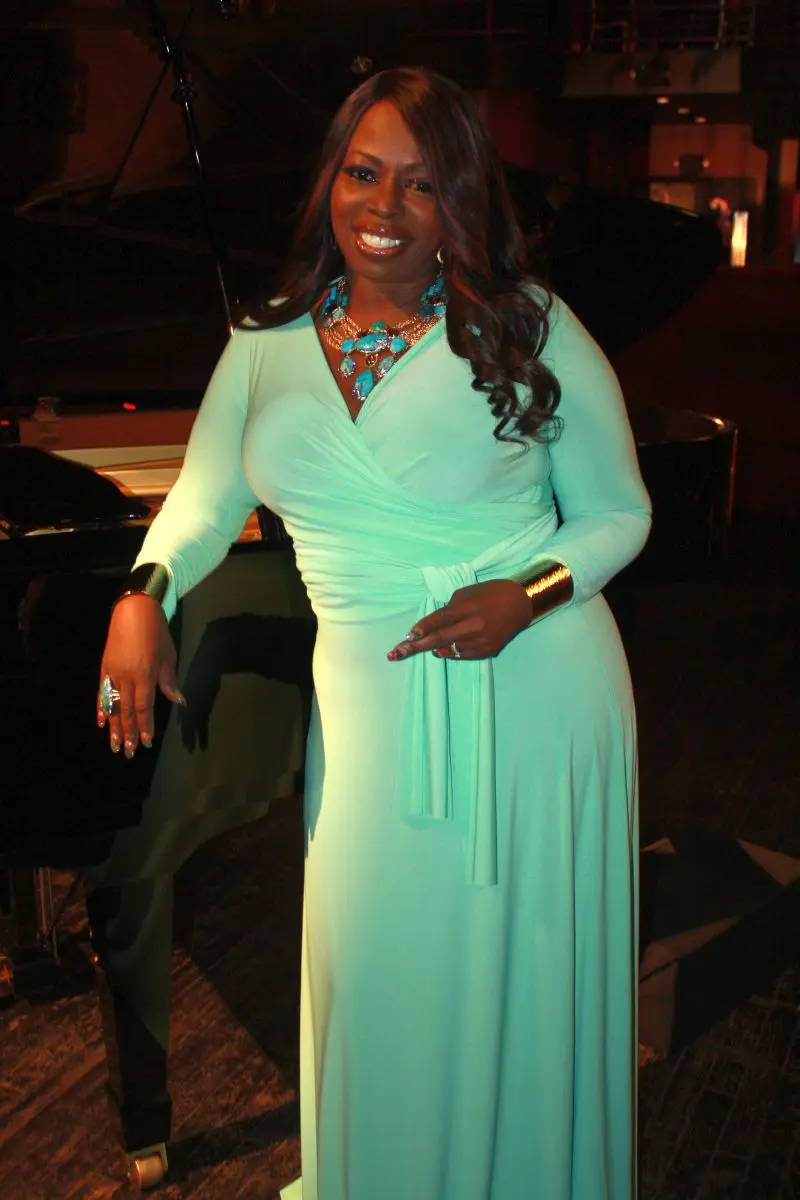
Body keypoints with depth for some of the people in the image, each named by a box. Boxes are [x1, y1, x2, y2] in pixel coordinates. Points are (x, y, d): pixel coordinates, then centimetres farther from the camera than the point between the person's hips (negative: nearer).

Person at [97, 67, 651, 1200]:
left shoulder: (530, 328, -4)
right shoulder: (265, 350, 5)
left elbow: (619, 512, 2)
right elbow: (202, 500, 12)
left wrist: (529, 593, -16)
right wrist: (146, 592, -8)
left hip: (538, 691, -2)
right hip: (371, 710, 3)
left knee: (524, 979, 12)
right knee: (381, 980, 15)